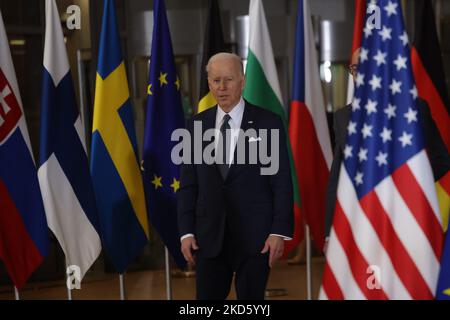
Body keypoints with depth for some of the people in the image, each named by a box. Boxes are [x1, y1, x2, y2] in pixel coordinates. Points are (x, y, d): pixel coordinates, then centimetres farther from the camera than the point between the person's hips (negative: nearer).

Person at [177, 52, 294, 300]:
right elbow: (187, 184, 8)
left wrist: (279, 232, -9)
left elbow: (282, 182, -2)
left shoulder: (268, 123, -1)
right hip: (209, 235, 2)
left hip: (254, 234, -2)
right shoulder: (197, 125, 8)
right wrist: (186, 231, 1)